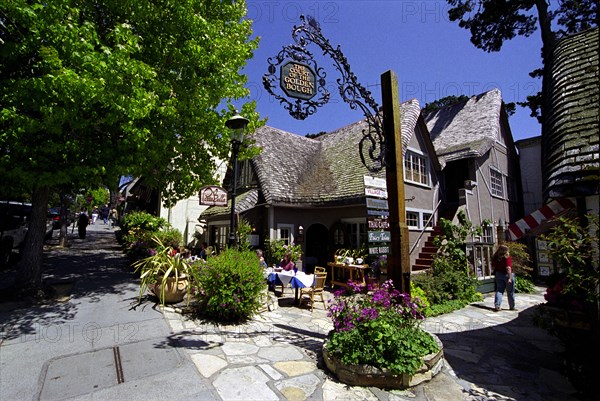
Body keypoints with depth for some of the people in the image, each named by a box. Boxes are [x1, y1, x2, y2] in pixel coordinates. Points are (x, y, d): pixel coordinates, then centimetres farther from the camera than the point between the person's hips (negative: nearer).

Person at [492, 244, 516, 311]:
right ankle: (512, 307, 23)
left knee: (499, 290, 8)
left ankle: (497, 306, -3)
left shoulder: (495, 257, 0)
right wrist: (510, 278, -20)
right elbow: (508, 268, -21)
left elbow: (493, 267, 6)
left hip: (498, 274, 4)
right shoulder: (507, 257, -15)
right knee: (510, 292, 11)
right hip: (506, 274, -4)